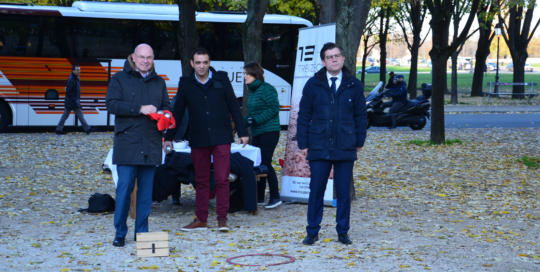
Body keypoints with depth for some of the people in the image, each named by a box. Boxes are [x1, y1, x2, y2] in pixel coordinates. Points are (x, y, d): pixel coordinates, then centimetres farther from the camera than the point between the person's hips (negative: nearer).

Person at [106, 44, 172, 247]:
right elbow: (112, 104, -9)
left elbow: (166, 107, 18)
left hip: (151, 145, 4)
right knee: (124, 188, -6)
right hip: (127, 143, -4)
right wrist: (140, 109, -17)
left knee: (146, 190, 6)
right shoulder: (120, 79, 3)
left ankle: (142, 232, 14)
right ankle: (120, 233, 3)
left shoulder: (159, 82, 17)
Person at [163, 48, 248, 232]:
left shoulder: (221, 79, 2)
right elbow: (177, 111, 11)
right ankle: (201, 219, 13)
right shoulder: (186, 83, 4)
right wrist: (169, 137, 11)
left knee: (222, 179, -5)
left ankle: (222, 218, 2)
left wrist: (242, 132, 3)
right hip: (198, 139, 2)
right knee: (201, 180, 7)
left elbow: (234, 107, 6)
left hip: (221, 138, -2)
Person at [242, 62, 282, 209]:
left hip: (269, 132, -9)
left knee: (265, 163, -10)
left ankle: (275, 197, -3)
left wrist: (256, 120, -21)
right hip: (256, 132, 9)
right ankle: (259, 198, 15)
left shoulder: (267, 89, -12)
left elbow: (274, 109, -17)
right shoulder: (253, 90, 15)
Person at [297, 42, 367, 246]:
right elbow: (304, 116, 5)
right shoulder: (313, 84, 2)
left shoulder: (354, 86, 4)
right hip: (319, 148, 0)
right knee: (316, 191, 2)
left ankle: (343, 232, 17)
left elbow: (361, 116, 9)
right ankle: (312, 232, 13)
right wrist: (303, 143, 1)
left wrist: (359, 142, 6)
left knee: (344, 192, 5)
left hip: (346, 149, 1)